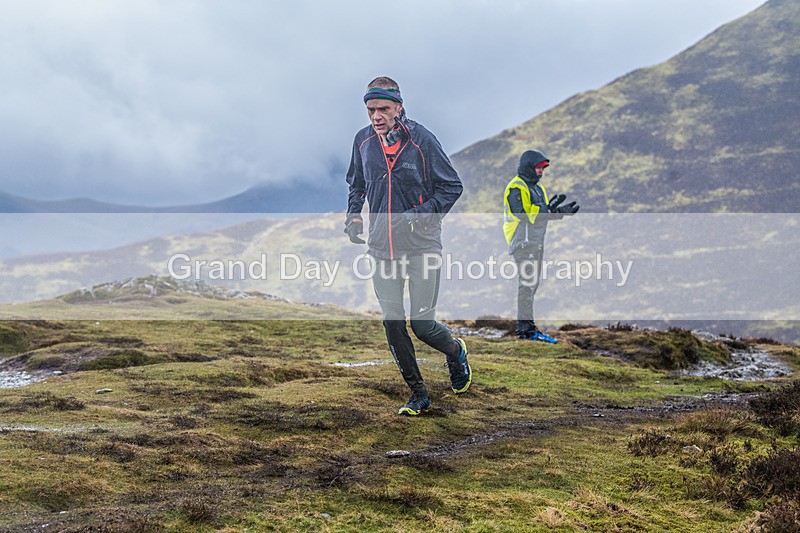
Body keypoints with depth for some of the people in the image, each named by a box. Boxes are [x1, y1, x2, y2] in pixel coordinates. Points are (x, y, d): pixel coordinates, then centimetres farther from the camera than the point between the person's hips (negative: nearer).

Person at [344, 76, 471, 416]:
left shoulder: (421, 140, -10)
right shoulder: (363, 141, 3)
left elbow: (452, 187, -3)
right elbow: (356, 184, 21)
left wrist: (418, 216, -16)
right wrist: (354, 215, 3)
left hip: (421, 247, -4)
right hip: (382, 248, 4)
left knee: (422, 324, -6)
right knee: (393, 324, 1)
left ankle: (456, 352, 28)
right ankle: (418, 394, 17)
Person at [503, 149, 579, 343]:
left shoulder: (538, 188, 19)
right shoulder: (516, 188, -12)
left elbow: (544, 213, 17)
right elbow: (523, 215, -21)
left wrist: (560, 210, 0)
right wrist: (548, 209, -22)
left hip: (536, 242, 10)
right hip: (523, 242, -10)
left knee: (533, 283, 12)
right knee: (526, 283, -12)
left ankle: (525, 324, 19)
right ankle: (526, 329, -13)